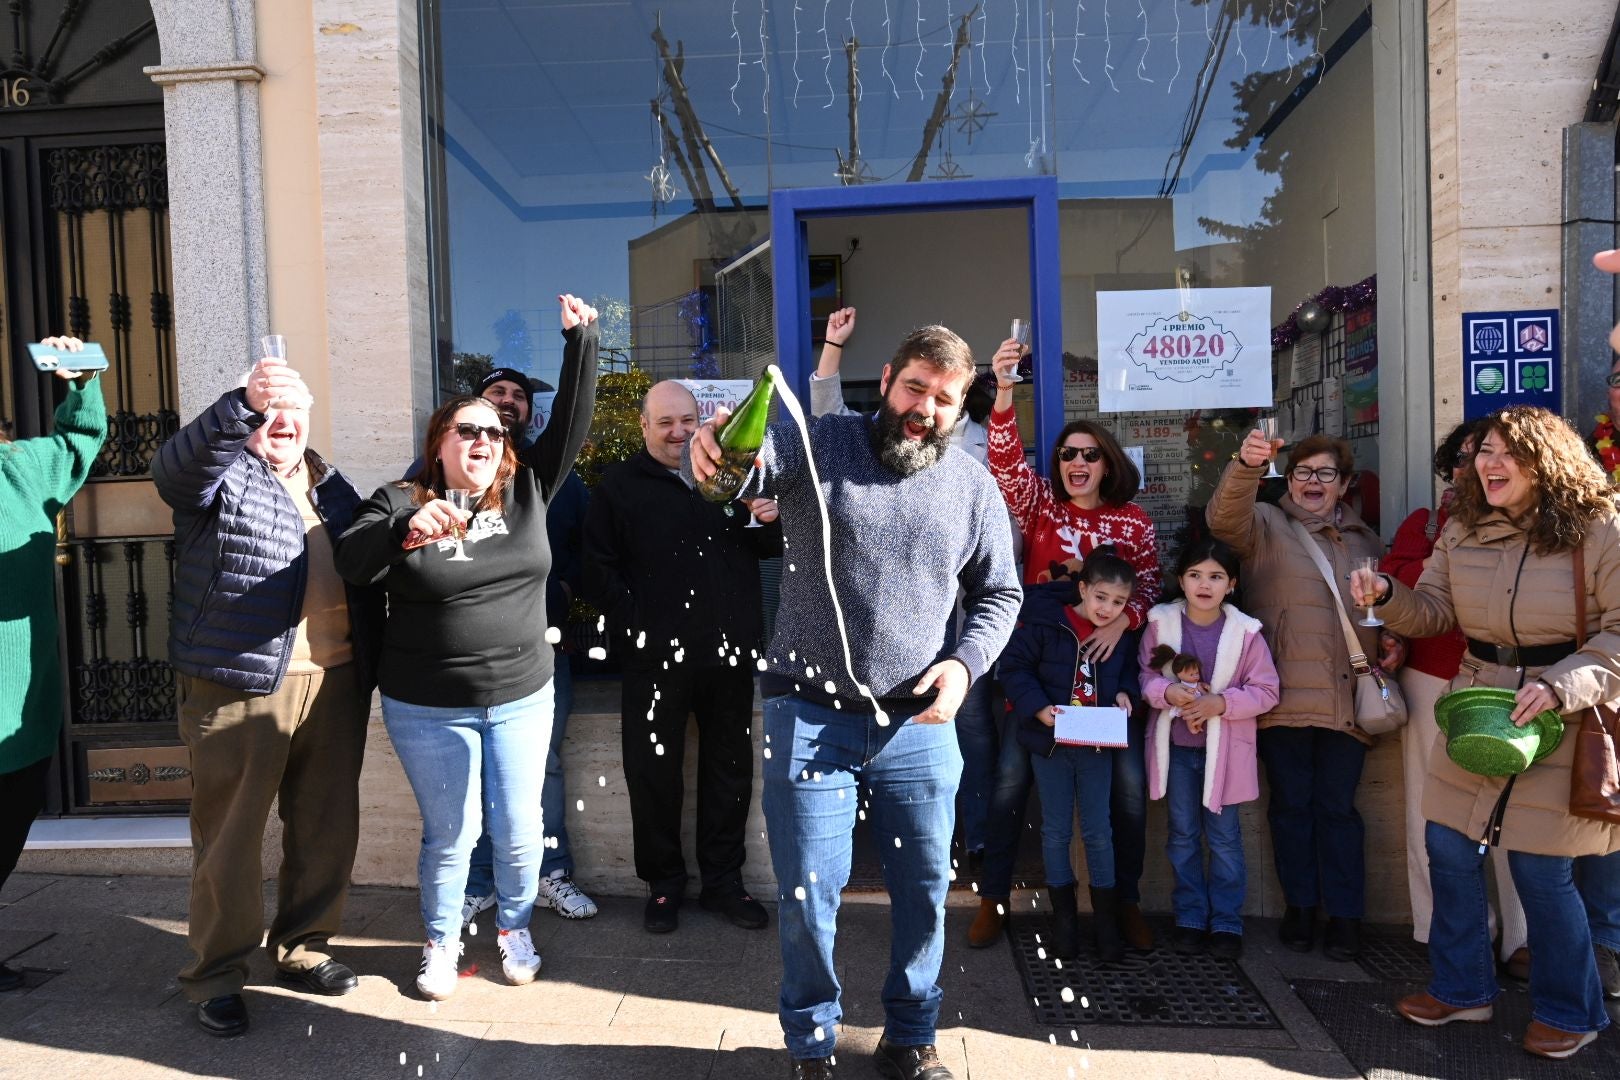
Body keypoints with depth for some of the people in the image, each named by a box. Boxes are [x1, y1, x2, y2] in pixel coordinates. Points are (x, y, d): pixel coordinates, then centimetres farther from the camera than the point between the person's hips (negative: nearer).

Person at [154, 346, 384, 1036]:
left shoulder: (332, 486, 16)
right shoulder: (220, 476, -1)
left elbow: (364, 575, 19)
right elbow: (180, 460, -26)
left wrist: (368, 669, 13)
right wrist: (244, 402, -43)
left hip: (334, 687, 6)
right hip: (239, 689, -5)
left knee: (327, 830, 12)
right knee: (229, 836, 3)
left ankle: (301, 949, 30)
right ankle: (216, 976, 19)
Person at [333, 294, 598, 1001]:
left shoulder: (527, 491, 2)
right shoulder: (402, 502, -5)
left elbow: (572, 423, 0)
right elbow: (351, 562, -19)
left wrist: (581, 339, -6)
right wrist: (407, 531, -38)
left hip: (522, 698, 3)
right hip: (428, 709, -2)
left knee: (519, 829, 10)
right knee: (451, 833, 8)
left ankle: (515, 929, 35)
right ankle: (440, 943, 32)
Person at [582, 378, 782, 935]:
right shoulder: (620, 486, 2)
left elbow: (767, 550, 16)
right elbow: (600, 569, -5)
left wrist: (768, 522, -6)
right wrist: (635, 628, -15)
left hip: (729, 652, 3)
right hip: (656, 658, -3)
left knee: (731, 769, 11)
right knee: (654, 774, 4)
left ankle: (723, 881, 26)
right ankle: (663, 885, 22)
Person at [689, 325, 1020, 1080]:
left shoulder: (974, 487, 6)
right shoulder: (820, 446, -3)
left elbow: (999, 594, 11)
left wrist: (964, 662, -6)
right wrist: (714, 449, -44)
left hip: (919, 723, 3)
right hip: (811, 713, -2)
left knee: (924, 889, 12)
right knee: (807, 894, 4)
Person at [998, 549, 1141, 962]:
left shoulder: (1121, 636, 1)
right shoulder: (1043, 622, -12)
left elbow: (1129, 672, 16)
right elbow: (1014, 665, -10)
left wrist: (1125, 694, -6)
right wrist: (1039, 708, -21)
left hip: (1097, 745, 2)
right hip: (1050, 742, -2)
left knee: (1099, 832, 8)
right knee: (1056, 830, 9)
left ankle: (1106, 917, 23)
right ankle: (1063, 916, 24)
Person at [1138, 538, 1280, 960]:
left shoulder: (1246, 631, -10)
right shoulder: (1161, 623, -6)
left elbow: (1266, 690, -6)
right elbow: (1145, 675, 1)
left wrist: (1220, 703, -19)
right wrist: (1168, 692, -20)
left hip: (1224, 748, -1)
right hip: (1176, 745, 2)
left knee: (1224, 836, 7)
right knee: (1183, 834, 12)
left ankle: (1226, 921, 21)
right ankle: (1190, 917, 25)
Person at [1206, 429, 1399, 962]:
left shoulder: (1365, 539, 18)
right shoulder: (1265, 525, 4)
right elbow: (1224, 517, -19)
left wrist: (1394, 641, 7)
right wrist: (1246, 465, -38)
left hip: (1346, 698, 3)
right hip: (1284, 695, -2)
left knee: (1338, 807, 6)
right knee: (1291, 804, 6)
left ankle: (1345, 915, 16)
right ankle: (1299, 907, 19)